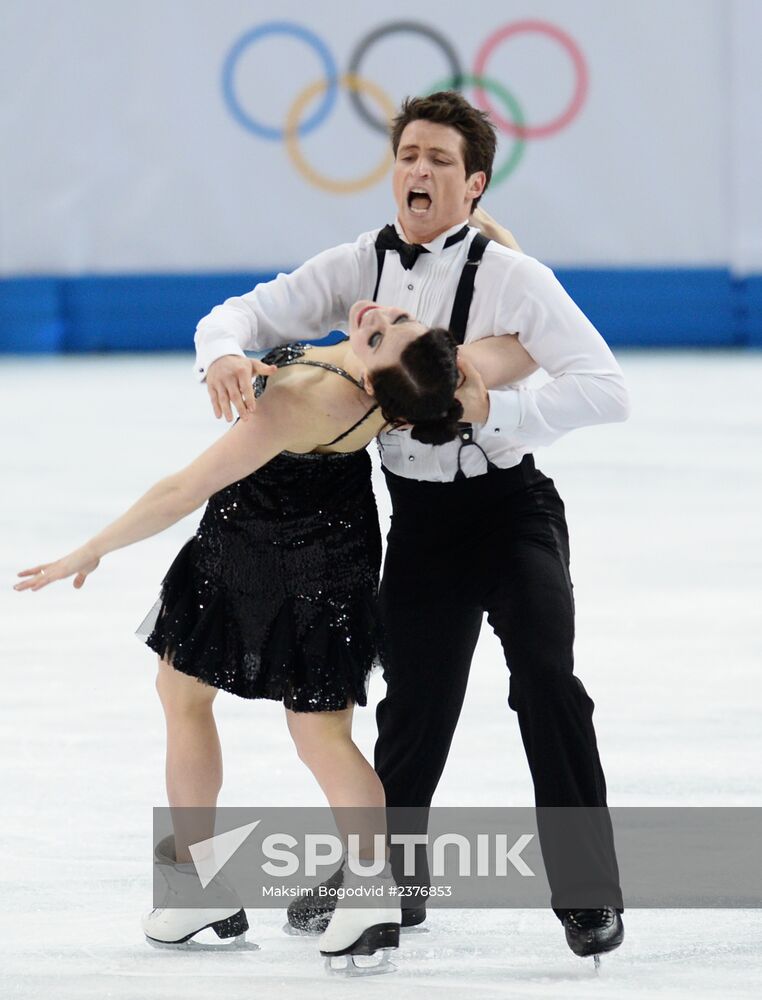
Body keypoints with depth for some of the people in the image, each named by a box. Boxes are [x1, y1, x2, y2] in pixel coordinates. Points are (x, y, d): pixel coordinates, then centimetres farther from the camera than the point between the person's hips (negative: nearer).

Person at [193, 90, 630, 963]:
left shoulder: (511, 278, -16)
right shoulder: (362, 266, -1)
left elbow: (604, 388, -21)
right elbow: (245, 313, 1)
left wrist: (496, 409, -33)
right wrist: (224, 353, -23)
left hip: (510, 506, -4)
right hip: (419, 521, 4)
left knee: (544, 678, -19)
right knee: (413, 708, 11)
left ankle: (588, 892, -9)